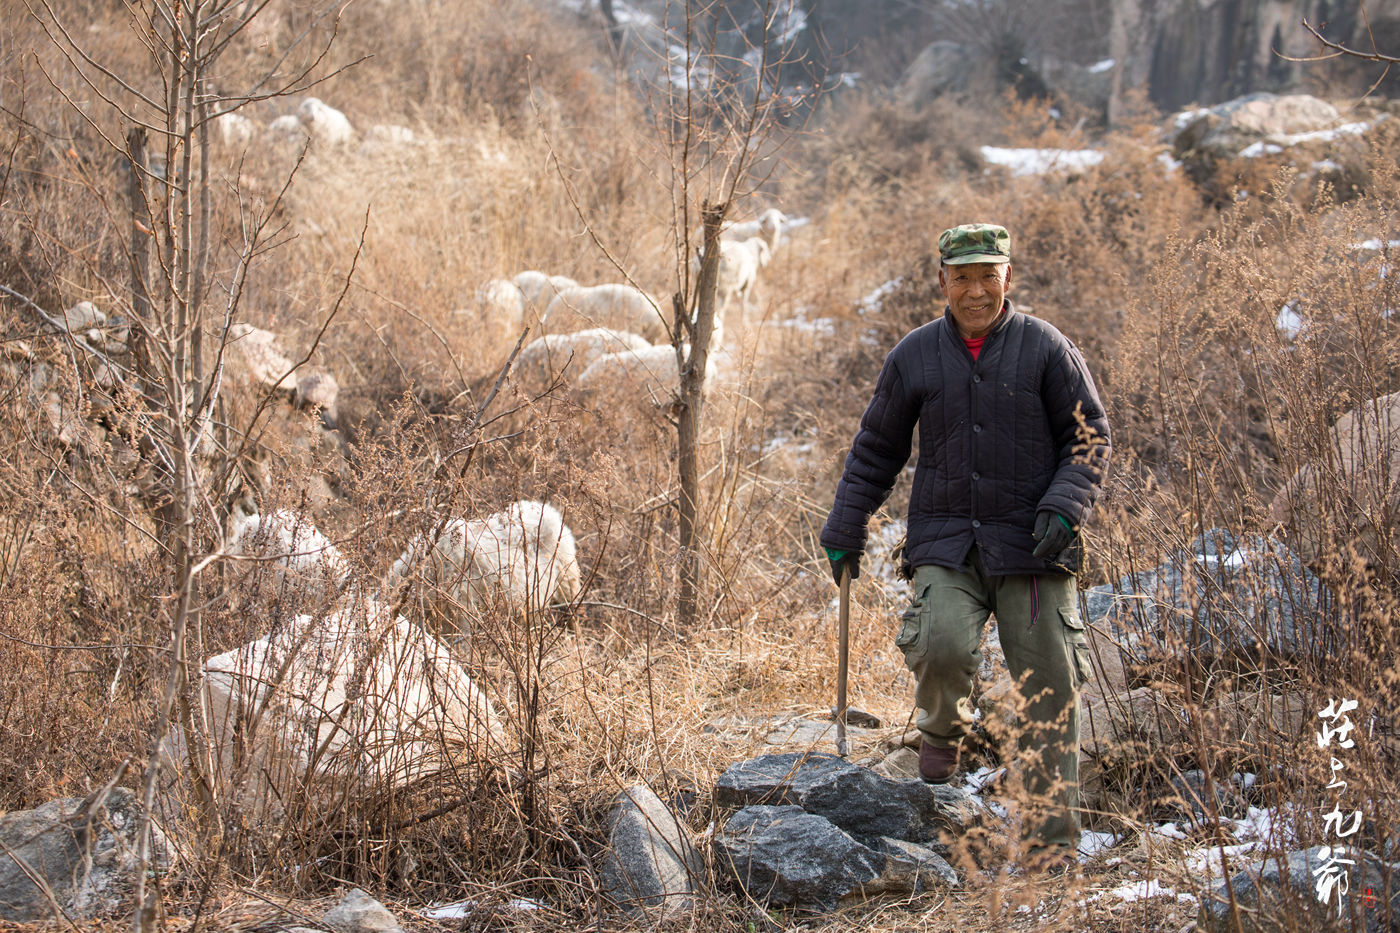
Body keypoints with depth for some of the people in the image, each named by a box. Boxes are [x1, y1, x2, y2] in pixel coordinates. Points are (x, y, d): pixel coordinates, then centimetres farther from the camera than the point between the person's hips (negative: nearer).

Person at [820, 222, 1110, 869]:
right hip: (946, 544, 1)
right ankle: (943, 729, 12)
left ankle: (1053, 843, 4)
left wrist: (1064, 507, -12)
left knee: (1051, 687, -4)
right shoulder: (914, 356, 7)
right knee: (941, 645, -24)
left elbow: (1090, 437, 4)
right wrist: (844, 530, 12)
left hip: (1031, 547, -1)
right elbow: (875, 450, 16)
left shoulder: (1045, 348, 1)